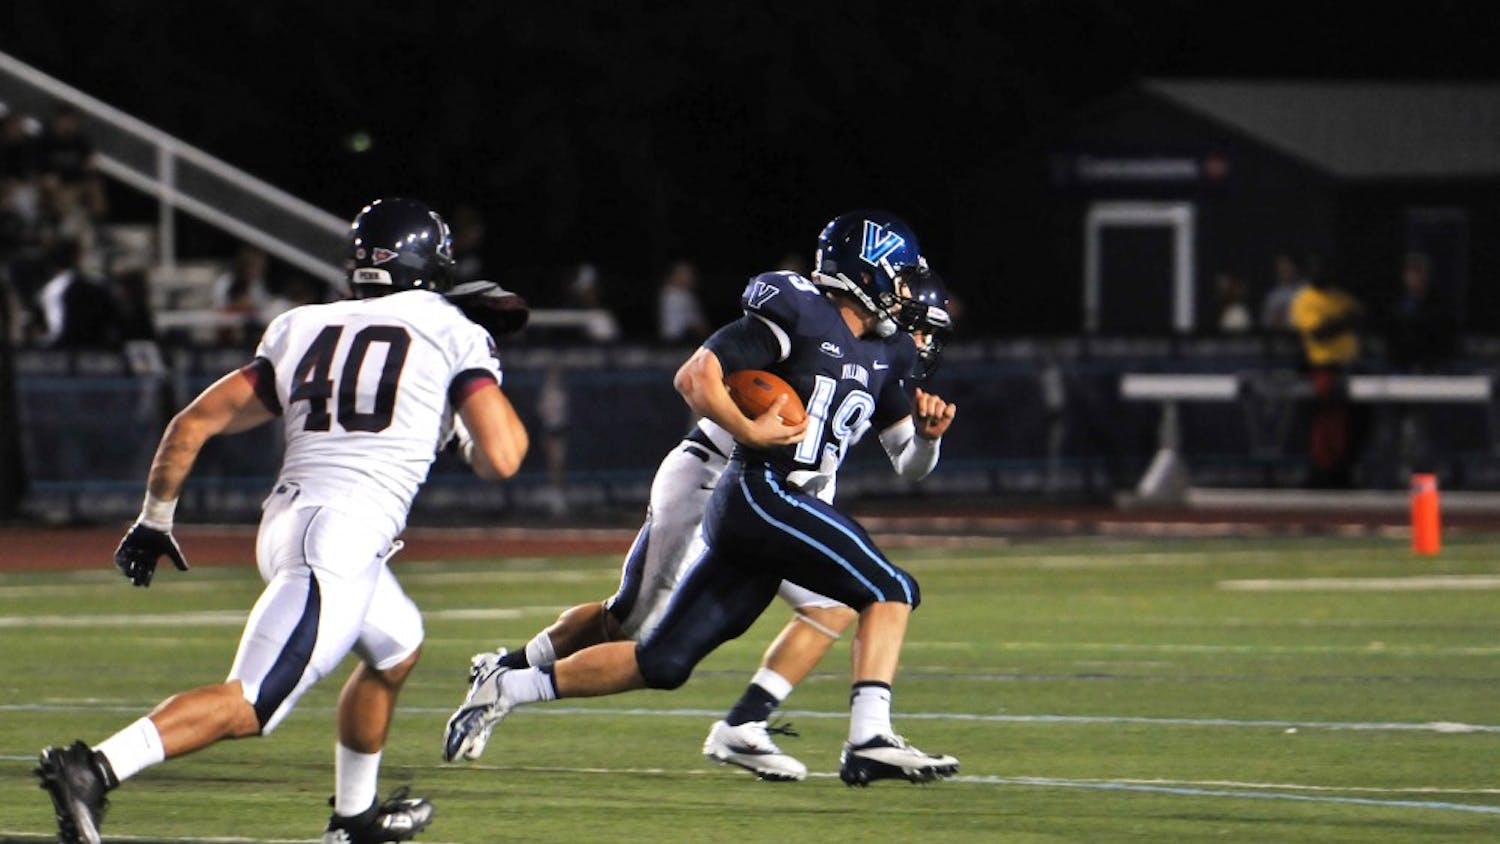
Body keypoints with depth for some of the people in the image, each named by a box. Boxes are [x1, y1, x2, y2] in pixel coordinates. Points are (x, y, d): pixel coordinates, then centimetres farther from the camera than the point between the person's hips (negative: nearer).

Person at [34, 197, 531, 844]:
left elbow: (192, 425, 15)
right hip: (345, 539, -7)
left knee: (397, 647, 31)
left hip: (286, 522, 7)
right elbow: (499, 458, -6)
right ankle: (94, 769, -28)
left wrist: (155, 519, 25)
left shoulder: (303, 329, 18)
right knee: (249, 706, -12)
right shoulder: (454, 335, 4)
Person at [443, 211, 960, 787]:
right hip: (763, 494, -9)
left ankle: (506, 684, 13)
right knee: (889, 591, -14)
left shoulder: (882, 356, 21)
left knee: (663, 663, 6)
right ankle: (870, 739, -21)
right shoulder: (800, 316, -5)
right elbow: (695, 376, -10)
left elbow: (911, 463, 25)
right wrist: (747, 431, -17)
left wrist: (928, 432, 5)